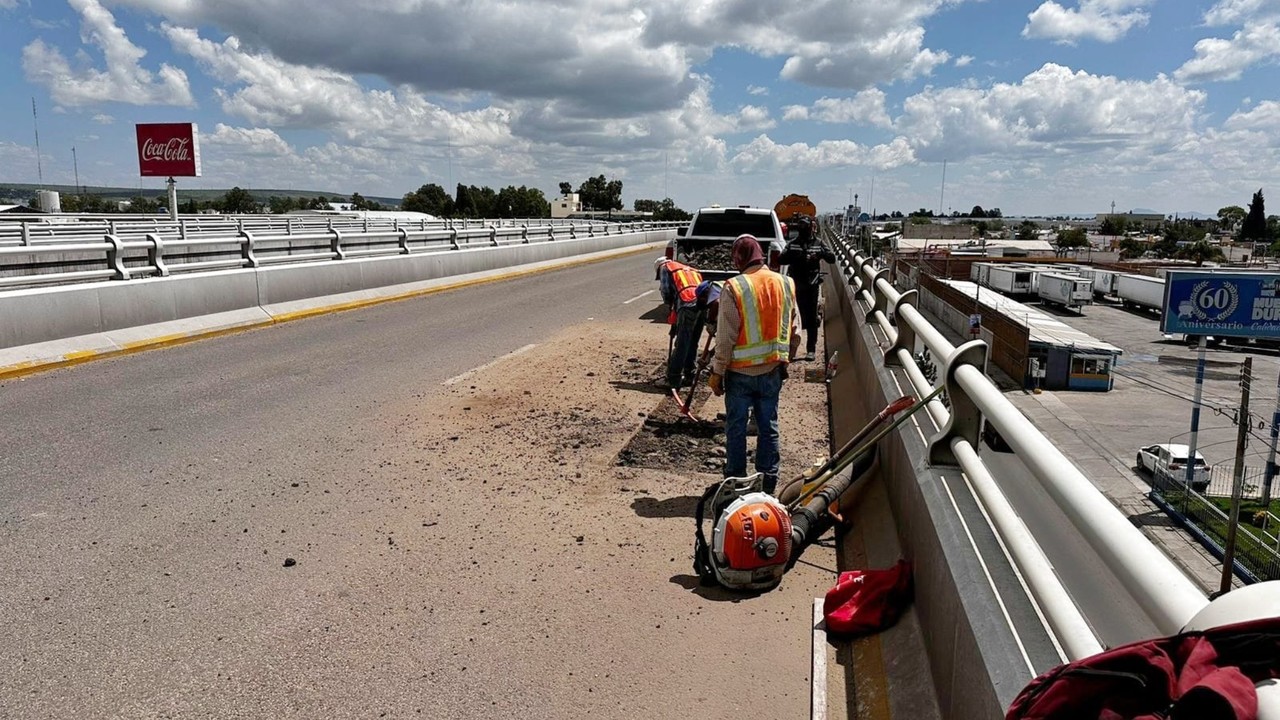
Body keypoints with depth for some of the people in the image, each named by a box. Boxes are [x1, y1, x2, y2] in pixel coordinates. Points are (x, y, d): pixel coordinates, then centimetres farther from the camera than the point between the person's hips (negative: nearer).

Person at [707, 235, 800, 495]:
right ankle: (768, 481, 21)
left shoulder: (734, 288, -16)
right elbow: (795, 332, 7)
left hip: (741, 371, -4)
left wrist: (717, 372, -6)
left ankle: (735, 481, 16)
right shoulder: (785, 284, 0)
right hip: (772, 371, 4)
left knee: (736, 427, 8)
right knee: (769, 426, 13)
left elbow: (726, 337, -15)